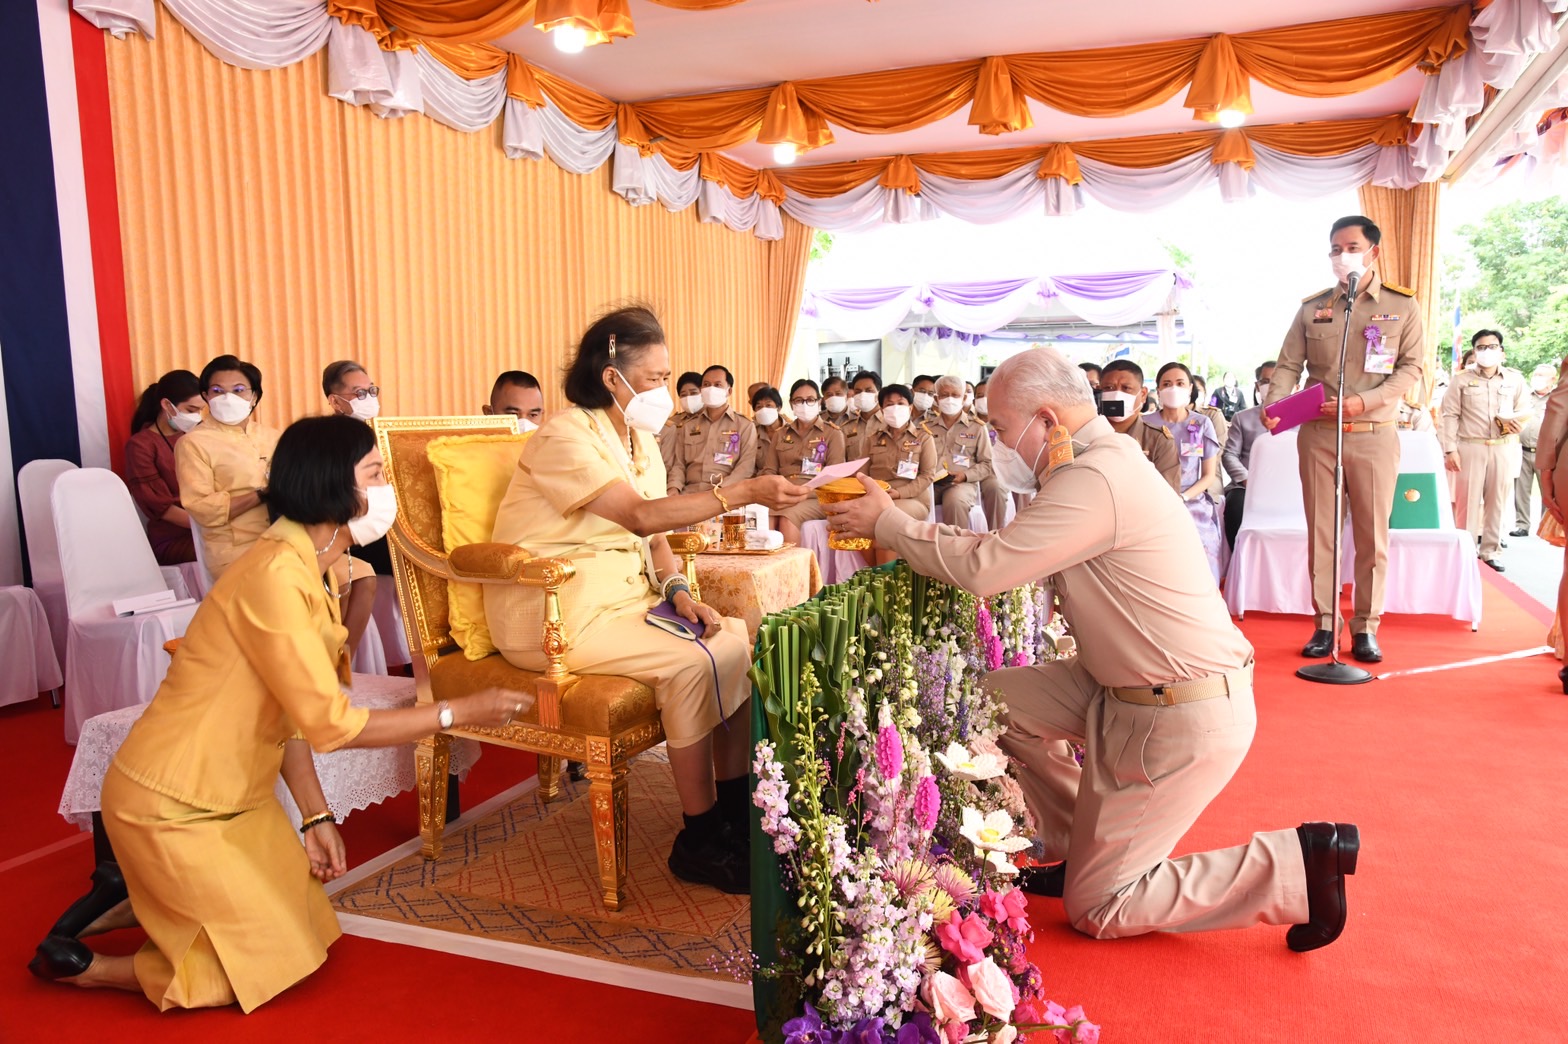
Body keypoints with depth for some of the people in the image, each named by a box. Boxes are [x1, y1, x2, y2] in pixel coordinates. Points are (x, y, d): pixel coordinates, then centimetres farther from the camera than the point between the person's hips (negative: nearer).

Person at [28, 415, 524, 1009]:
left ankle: (144, 903, 24)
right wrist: (461, 711, -19)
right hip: (171, 807, -9)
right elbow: (329, 724, -25)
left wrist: (317, 816, -2)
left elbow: (291, 713, 3)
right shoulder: (275, 574, -26)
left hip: (233, 798, 9)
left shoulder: (307, 570, 4)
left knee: (309, 929, 14)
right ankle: (82, 966, 12)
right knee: (276, 961, 0)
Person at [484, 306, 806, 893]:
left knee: (739, 639, -7)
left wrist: (678, 592, -8)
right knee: (690, 662, -26)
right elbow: (641, 516, -29)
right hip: (558, 612, -9)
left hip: (628, 597, 9)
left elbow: (655, 536, 12)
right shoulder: (565, 437, -17)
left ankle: (735, 807, 0)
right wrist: (744, 492, -33)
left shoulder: (641, 441, 12)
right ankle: (698, 840, -13)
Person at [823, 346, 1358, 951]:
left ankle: (1299, 863, 3)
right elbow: (1009, 553, 13)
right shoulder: (1108, 458, 9)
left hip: (1182, 719, -10)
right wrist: (907, 527, 10)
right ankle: (1086, 849, 21)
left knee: (1094, 910, 1)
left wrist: (887, 523, -11)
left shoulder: (1094, 481, -23)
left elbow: (982, 569, -25)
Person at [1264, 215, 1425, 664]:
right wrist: (1274, 405, -16)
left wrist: (1364, 401, -17)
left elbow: (1411, 367, -1)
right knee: (1320, 532, 3)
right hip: (1317, 434, 1)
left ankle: (1366, 628, 10)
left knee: (1372, 535, 2)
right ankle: (1324, 624, 11)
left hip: (1375, 436, -1)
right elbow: (1288, 365, 4)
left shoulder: (1403, 306, 5)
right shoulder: (1311, 307, 9)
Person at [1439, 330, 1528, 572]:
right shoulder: (1462, 380, 2)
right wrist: (1449, 449, -8)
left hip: (1504, 448, 2)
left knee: (1498, 501, 6)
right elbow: (1449, 415, -1)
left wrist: (1513, 420, -11)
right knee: (1467, 500, -2)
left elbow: (1525, 410, 13)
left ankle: (1489, 550, 16)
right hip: (1470, 447, -2)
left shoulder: (1515, 379, 8)